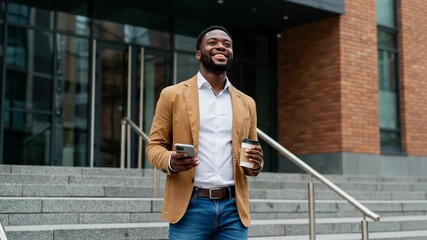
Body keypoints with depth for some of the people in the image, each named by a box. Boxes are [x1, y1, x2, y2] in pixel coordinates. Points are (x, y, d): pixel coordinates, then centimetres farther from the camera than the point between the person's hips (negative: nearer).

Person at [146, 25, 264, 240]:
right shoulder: (173, 95, 6)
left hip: (234, 208, 3)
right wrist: (170, 161, -17)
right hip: (190, 207, -3)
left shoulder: (246, 103, 15)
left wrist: (256, 164, -4)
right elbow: (154, 145, 6)